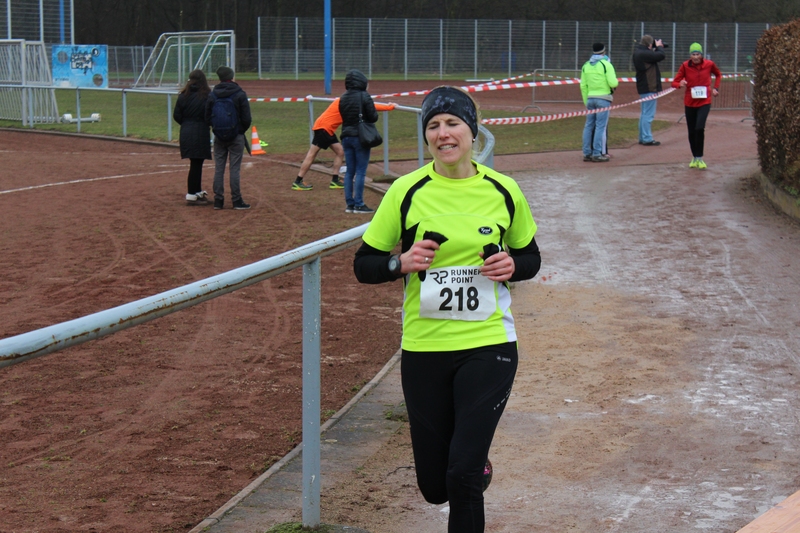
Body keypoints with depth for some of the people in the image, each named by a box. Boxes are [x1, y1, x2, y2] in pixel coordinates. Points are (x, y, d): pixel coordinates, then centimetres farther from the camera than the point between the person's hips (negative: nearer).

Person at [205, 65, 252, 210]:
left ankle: (218, 200, 8)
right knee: (235, 168, -1)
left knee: (219, 169, 8)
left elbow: (207, 118, 1)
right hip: (236, 137, -3)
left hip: (219, 137, 3)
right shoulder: (240, 94, -9)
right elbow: (247, 118, -9)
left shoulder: (212, 95, -1)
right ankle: (237, 200, 0)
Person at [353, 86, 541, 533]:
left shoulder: (503, 190, -1)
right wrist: (401, 263, -18)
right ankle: (477, 463, 46)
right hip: (424, 349, 1)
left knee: (462, 477, -13)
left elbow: (530, 256, 13)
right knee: (435, 486, 11)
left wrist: (511, 266, -9)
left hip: (488, 346, -1)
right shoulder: (407, 191, -4)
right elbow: (364, 265, 2)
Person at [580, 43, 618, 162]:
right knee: (600, 126, -4)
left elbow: (583, 86, 12)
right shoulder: (606, 64, -7)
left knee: (589, 126, 10)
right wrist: (616, 83, 9)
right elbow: (613, 83, -14)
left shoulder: (586, 66, 11)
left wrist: (586, 101, 19)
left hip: (590, 98, 6)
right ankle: (597, 154, -5)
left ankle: (587, 153, 12)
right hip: (603, 98, -5)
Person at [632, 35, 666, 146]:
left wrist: (656, 48, 2)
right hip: (649, 88, -11)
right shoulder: (644, 54, -22)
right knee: (648, 114, -7)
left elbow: (653, 56, 15)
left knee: (644, 113, 17)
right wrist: (659, 47, -4)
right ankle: (647, 139, -5)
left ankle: (642, 137, 23)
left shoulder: (638, 52, 9)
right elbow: (661, 56, -22)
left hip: (643, 87, 11)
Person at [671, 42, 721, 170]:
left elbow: (718, 75, 18)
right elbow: (675, 82, -4)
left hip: (704, 101, -2)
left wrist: (715, 88, 5)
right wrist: (680, 84, -26)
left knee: (699, 128, -19)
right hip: (689, 102, 2)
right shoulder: (685, 65, -6)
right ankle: (695, 158, 24)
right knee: (691, 131, 7)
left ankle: (699, 158, -10)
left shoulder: (709, 64, -4)